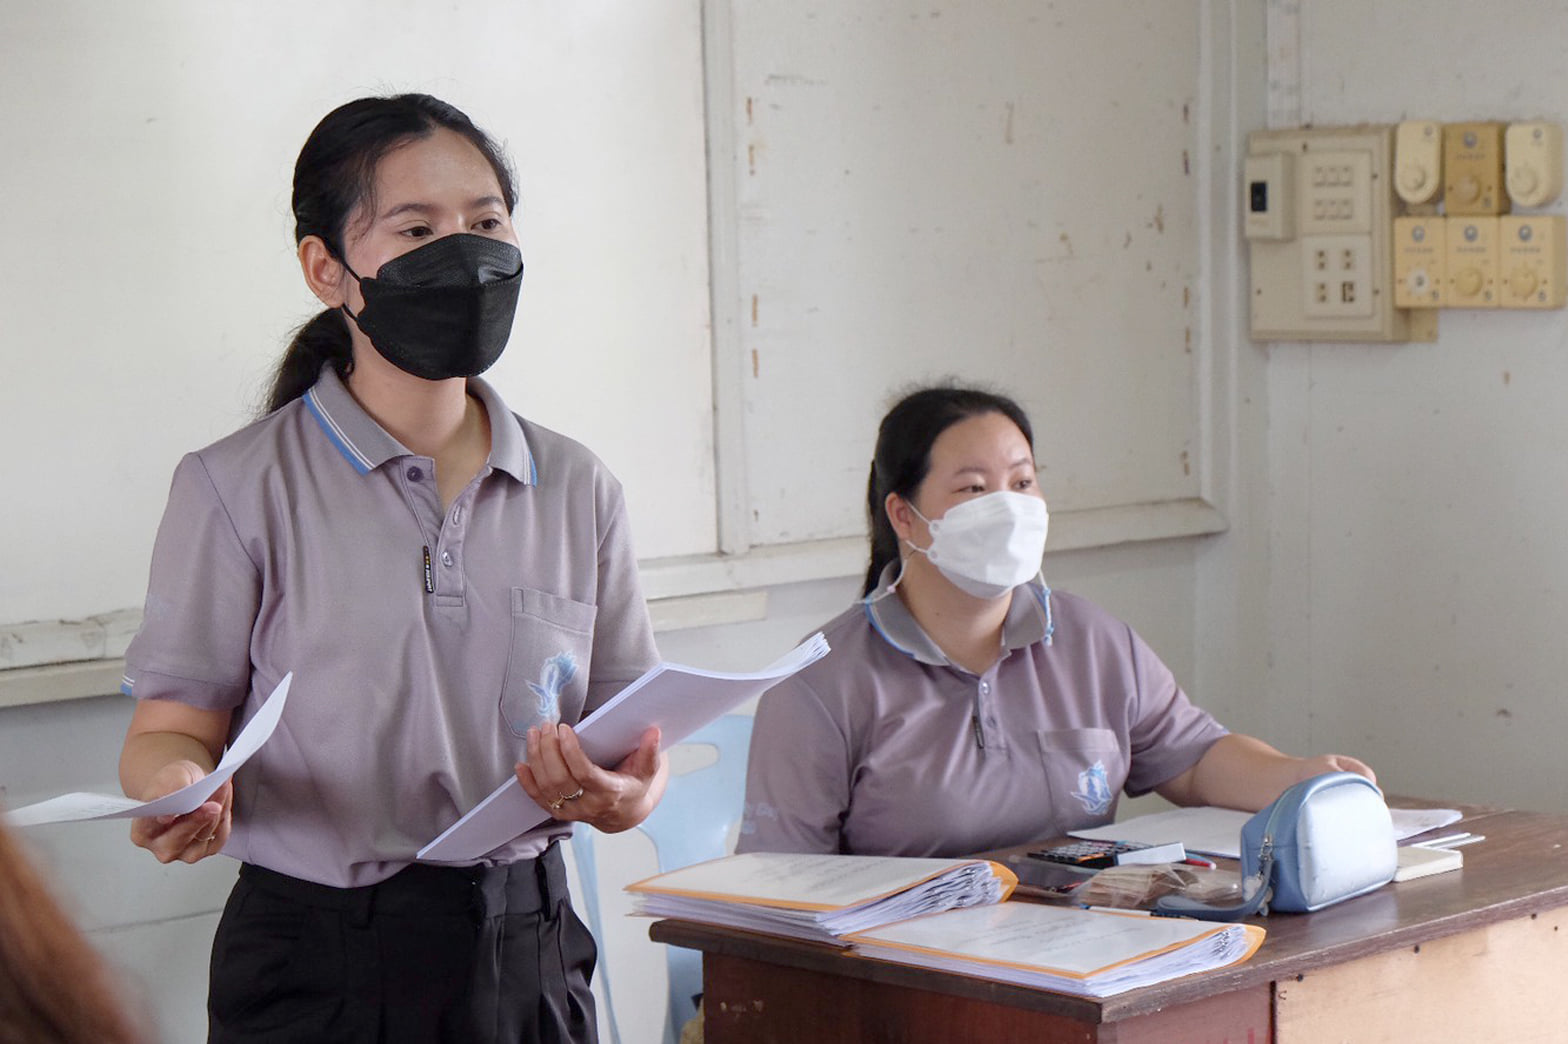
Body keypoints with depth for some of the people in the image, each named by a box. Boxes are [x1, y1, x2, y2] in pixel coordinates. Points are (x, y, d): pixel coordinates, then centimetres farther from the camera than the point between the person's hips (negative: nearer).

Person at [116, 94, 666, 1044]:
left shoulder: (577, 490, 6)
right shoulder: (239, 489, -4)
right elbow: (175, 724, -4)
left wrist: (622, 792, -15)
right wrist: (182, 788, -26)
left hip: (528, 956, 3)